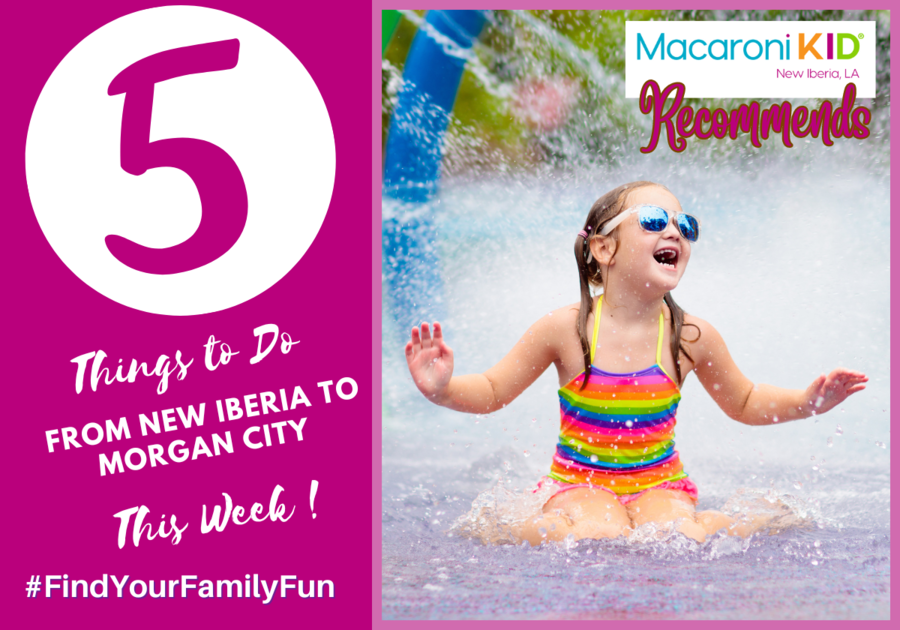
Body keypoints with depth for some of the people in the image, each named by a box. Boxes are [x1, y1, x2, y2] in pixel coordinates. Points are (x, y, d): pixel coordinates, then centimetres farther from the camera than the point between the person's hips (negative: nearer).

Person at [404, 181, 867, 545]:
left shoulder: (691, 337, -4)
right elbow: (492, 392, -3)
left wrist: (808, 401, -3)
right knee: (599, 536, -34)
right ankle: (535, 528, -8)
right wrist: (442, 388, -23)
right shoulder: (566, 330, -10)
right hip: (580, 484, -2)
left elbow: (744, 403, 13)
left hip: (659, 484, 2)